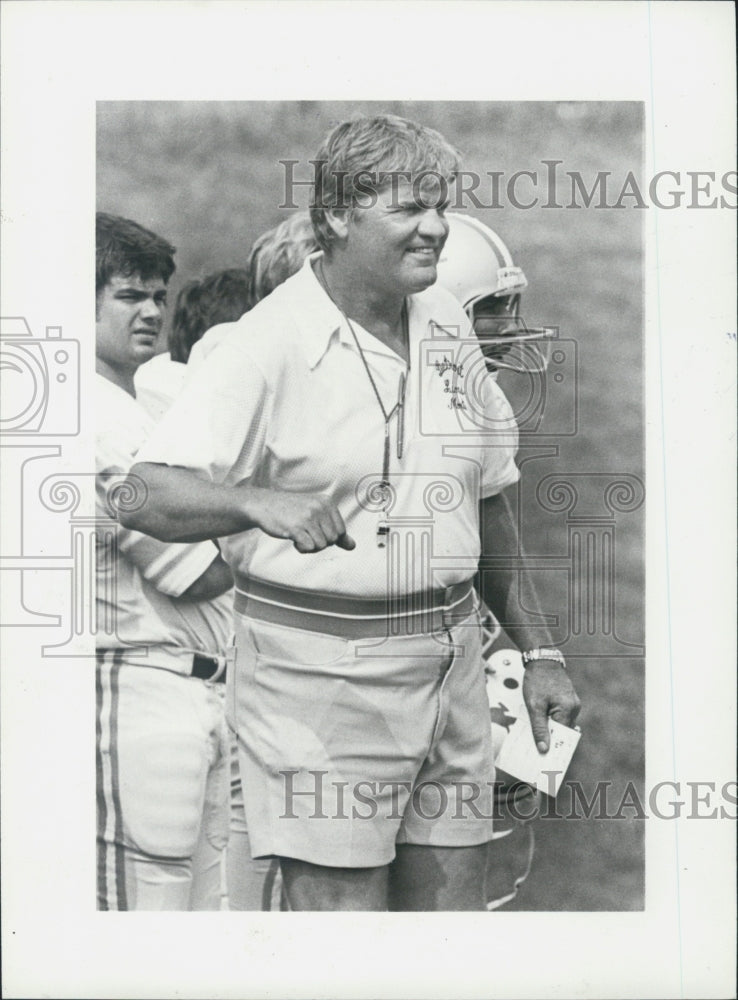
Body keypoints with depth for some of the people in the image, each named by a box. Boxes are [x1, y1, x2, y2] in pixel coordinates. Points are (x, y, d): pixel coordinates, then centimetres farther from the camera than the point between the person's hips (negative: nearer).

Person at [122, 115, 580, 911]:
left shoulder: (447, 327, 10)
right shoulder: (271, 343, -11)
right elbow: (147, 494, -17)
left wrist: (536, 652, 19)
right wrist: (262, 501, -35)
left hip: (449, 657, 6)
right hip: (319, 669, -6)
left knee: (453, 898, 10)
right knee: (340, 902, -4)